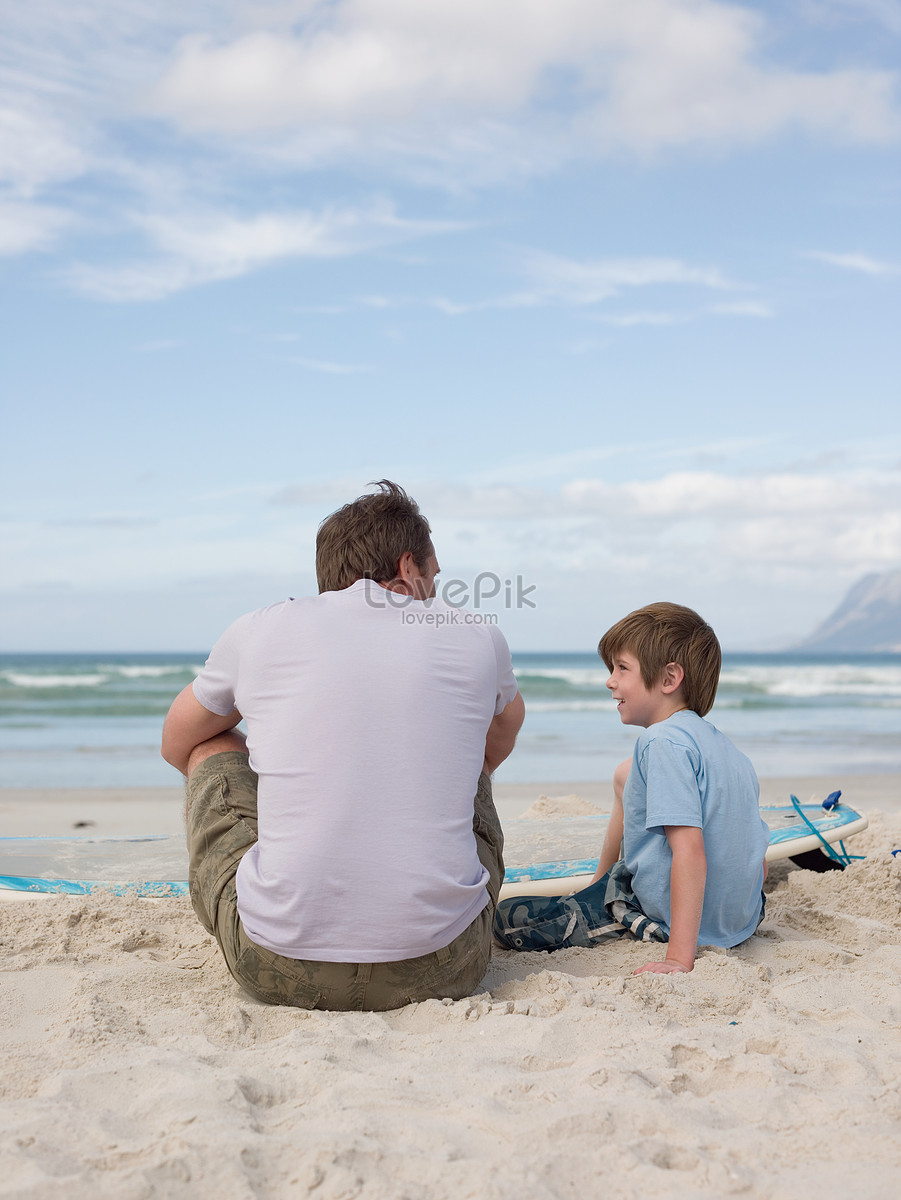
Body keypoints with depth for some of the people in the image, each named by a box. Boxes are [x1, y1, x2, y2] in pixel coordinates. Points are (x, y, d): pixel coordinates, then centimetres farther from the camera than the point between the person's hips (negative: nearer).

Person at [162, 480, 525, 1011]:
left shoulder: (259, 630, 5)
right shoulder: (478, 636, 7)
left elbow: (177, 743, 25)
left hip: (280, 970, -1)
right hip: (441, 971, 1)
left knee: (214, 752, 26)